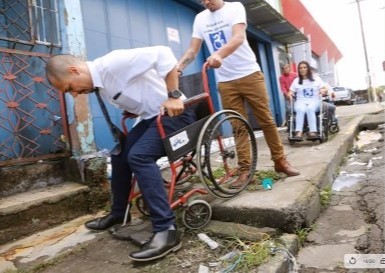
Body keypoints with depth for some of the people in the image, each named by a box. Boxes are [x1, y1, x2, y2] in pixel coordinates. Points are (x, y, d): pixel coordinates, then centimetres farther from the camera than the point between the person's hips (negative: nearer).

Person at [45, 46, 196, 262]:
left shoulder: (113, 63, -21)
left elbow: (162, 54, -26)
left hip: (175, 112, -10)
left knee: (139, 156, -27)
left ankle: (167, 230, -22)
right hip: (152, 116, 10)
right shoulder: (100, 85, 8)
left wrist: (174, 96, -27)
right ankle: (119, 214, 28)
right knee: (120, 154, 10)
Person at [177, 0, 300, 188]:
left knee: (266, 120, 3)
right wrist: (178, 66, -15)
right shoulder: (200, 19, 10)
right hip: (225, 82, 3)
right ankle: (245, 170, 10)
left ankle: (280, 161, 17)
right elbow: (192, 50, 4)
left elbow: (239, 37, -22)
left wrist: (219, 54, -41)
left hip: (249, 74, -3)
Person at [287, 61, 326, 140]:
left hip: (314, 101, 0)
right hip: (301, 101, 1)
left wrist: (323, 90, -11)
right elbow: (291, 91, 15)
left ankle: (313, 132, -49)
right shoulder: (296, 80, 19)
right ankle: (299, 132, -51)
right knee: (300, 110, -37)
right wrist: (290, 94, -9)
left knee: (310, 109, -37)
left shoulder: (316, 78, 16)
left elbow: (324, 89, 13)